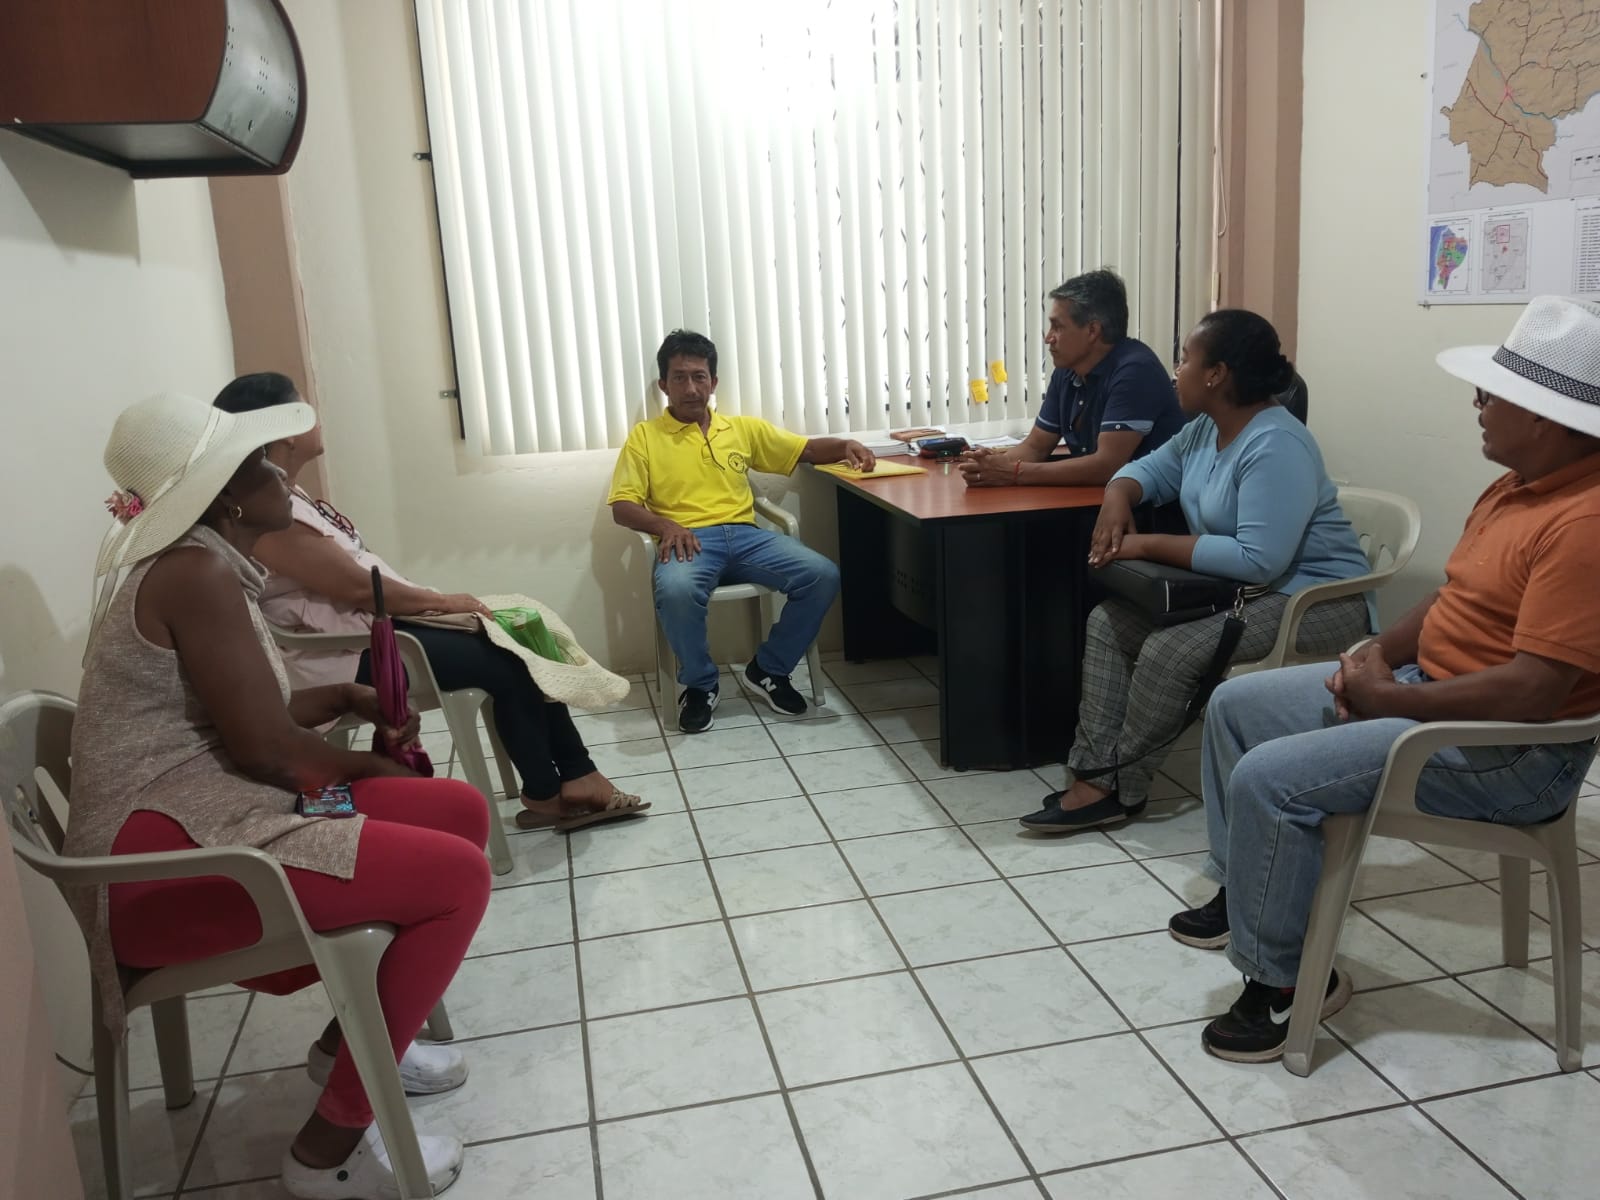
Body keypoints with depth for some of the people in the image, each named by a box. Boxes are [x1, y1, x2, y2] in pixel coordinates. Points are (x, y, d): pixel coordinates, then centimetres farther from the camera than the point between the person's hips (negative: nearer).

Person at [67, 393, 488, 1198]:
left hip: (200, 822, 10)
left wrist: (347, 699, 10)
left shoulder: (203, 564, 14)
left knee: (461, 812, 8)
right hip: (167, 861, -10)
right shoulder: (197, 572, -17)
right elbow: (267, 748, -19)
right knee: (459, 874, -18)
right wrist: (368, 765, -2)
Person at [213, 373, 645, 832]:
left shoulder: (286, 495, 13)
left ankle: (577, 778, 1)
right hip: (346, 658, -10)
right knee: (506, 660, -13)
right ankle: (545, 795, 4)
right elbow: (357, 588, -20)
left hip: (373, 626, 10)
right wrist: (440, 601, -10)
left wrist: (431, 600, 5)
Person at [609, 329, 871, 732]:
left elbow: (806, 450, 22)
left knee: (823, 576, -21)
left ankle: (767, 670, 0)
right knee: (675, 591, -39)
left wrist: (844, 445, -1)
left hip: (745, 535, 4)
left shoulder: (743, 428, 19)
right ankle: (700, 684, -10)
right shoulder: (644, 436, 10)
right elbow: (622, 507, 4)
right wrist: (664, 524, -17)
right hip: (688, 540, -3)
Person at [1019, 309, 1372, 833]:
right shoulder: (1205, 429, 5)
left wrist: (1149, 545, -27)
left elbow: (1258, 561, -33)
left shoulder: (1275, 446, -25)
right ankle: (1094, 771, -8)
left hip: (1310, 600, -10)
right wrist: (1118, 497, -7)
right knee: (1109, 622, -2)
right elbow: (1152, 469, 19)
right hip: (1237, 587, 10)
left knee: (1169, 652, -27)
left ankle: (1117, 787, -10)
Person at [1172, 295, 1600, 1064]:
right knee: (1237, 704, 11)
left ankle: (1284, 979, -3)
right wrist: (1379, 653, -1)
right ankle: (1246, 890, 25)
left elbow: (1535, 690, -30)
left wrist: (1392, 699, -19)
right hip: (1426, 684, 11)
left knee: (1271, 778, -24)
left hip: (1507, 751, -11)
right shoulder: (1520, 484, 7)